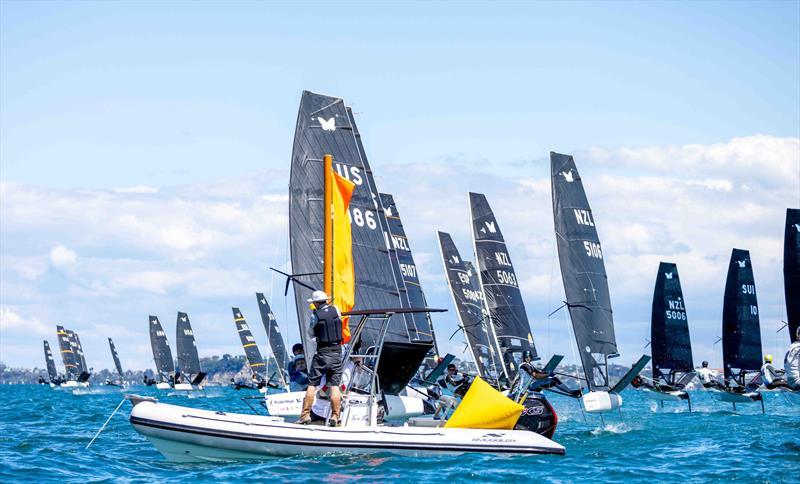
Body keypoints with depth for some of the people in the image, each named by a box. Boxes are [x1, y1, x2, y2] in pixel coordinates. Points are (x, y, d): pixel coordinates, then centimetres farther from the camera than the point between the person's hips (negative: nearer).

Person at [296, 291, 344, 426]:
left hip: (322, 353, -3)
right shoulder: (335, 310, 2)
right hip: (337, 351, 3)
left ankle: (306, 414, 2)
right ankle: (335, 416, -3)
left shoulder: (315, 315, -7)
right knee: (335, 385, 2)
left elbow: (311, 334, 5)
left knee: (312, 384, 4)